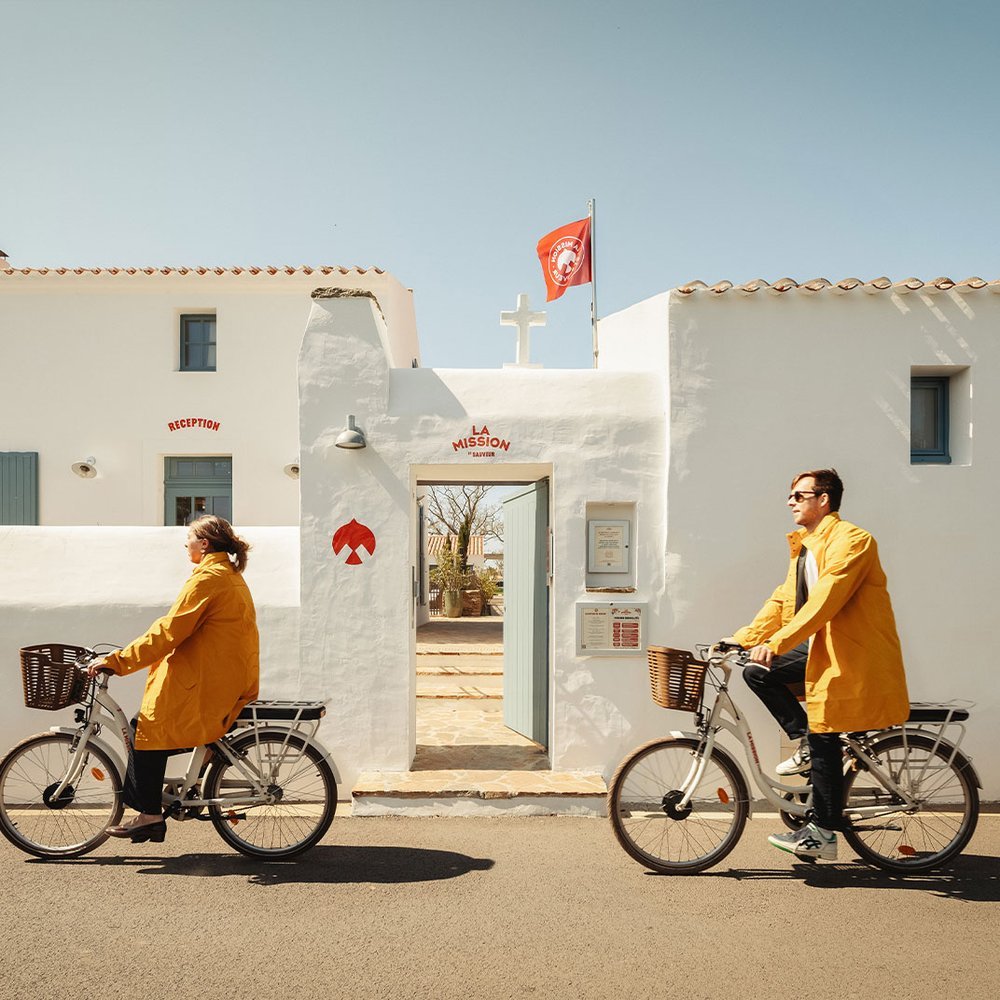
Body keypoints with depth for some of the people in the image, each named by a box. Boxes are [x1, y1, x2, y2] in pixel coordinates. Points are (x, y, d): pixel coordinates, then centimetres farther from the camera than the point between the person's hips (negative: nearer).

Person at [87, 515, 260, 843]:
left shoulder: (207, 577, -15)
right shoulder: (232, 575, 16)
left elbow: (168, 631, -19)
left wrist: (115, 661, -14)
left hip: (203, 681, -10)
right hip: (230, 678, 10)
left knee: (148, 727, 0)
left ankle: (149, 815, 5)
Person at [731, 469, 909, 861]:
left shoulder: (851, 540, -16)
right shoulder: (803, 547, 14)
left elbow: (825, 599, -27)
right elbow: (782, 601, 11)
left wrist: (776, 642, -33)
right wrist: (741, 638, 2)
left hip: (853, 653, -9)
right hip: (821, 646, 9)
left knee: (823, 736, -7)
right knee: (758, 672, -2)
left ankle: (823, 834, 6)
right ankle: (806, 743, 10)